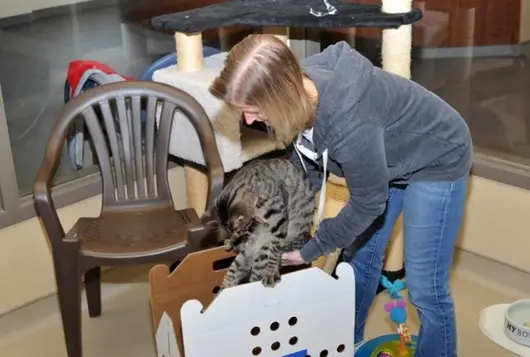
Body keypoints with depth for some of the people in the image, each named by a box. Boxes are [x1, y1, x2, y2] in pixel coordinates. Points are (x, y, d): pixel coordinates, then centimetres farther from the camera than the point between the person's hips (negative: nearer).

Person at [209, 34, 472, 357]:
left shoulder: (348, 120, -42)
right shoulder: (299, 91, -19)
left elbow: (368, 202, -26)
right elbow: (308, 168, -2)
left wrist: (312, 250, -15)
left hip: (437, 160, -7)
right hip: (386, 155, 8)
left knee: (425, 287, -3)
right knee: (360, 256, 18)